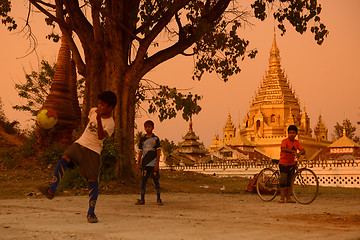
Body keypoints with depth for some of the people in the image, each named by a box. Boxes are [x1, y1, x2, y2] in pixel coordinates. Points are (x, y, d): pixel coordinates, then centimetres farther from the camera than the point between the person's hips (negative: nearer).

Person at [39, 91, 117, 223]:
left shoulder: (110, 123, -10)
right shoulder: (93, 111, 6)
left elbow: (101, 136, -28)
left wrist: (98, 120, -39)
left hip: (93, 150, -4)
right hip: (80, 143, 4)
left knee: (93, 180, -10)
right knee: (64, 159, -25)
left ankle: (91, 213, -1)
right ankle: (51, 190, -25)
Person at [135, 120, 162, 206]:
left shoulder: (156, 139, 2)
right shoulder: (142, 140, 11)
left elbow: (158, 152, -1)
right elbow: (140, 152, 14)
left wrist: (157, 164, -9)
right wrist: (138, 163, 7)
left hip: (153, 164, -3)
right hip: (144, 163, 3)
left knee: (156, 181, 0)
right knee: (143, 181, 4)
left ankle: (158, 199, 6)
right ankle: (142, 200, 8)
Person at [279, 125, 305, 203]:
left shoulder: (296, 142, 3)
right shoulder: (285, 141, -14)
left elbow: (303, 150, -5)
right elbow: (283, 149, -33)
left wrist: (299, 153, -28)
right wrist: (293, 151, -44)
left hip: (292, 164, 5)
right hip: (283, 163, -5)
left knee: (289, 181, 9)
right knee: (283, 180, -9)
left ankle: (288, 198, 14)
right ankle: (282, 198, -4)